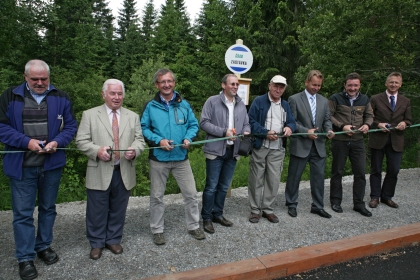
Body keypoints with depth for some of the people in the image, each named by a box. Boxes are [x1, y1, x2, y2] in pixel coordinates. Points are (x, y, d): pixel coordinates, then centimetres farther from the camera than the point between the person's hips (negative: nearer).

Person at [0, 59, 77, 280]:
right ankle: (25, 257, 18)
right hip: (22, 165, -1)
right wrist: (26, 142, -17)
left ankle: (44, 246, 34)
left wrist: (57, 142, -15)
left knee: (48, 208, 16)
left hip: (52, 164, 2)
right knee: (23, 213, 4)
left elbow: (70, 126, 3)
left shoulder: (60, 98, 3)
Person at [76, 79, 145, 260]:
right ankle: (96, 243, 28)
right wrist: (97, 151, -19)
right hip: (99, 173, -2)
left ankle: (114, 240, 33)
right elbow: (81, 141, -1)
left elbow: (140, 140, 7)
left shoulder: (133, 116, 10)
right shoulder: (90, 115, 2)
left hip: (124, 173, 3)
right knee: (97, 211, 8)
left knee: (118, 210, 14)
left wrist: (134, 150, -15)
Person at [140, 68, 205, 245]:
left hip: (181, 158, 2)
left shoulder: (183, 104, 5)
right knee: (157, 196, 10)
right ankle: (157, 230, 28)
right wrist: (158, 140, -16)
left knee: (191, 194, 6)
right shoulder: (150, 106, -1)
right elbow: (143, 128, -2)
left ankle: (193, 226, 27)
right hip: (158, 159, -1)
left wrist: (188, 138, -10)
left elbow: (194, 124, 9)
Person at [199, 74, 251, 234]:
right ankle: (207, 218, 15)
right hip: (215, 150, -5)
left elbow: (246, 123, 15)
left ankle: (217, 214, 29)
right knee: (211, 186, 1)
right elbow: (204, 123, -11)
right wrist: (224, 132, -17)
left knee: (224, 186, 14)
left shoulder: (241, 105, 12)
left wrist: (246, 132, -8)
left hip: (233, 151, 6)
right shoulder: (212, 101, -6)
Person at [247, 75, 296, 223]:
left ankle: (267, 209, 20)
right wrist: (266, 133, -16)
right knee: (257, 179, 2)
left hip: (277, 149, 4)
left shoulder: (285, 105, 17)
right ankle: (255, 210, 15)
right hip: (260, 146, -4)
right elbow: (251, 121, -7)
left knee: (274, 180, 6)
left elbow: (292, 121, 17)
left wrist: (289, 127, -7)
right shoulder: (259, 101, 0)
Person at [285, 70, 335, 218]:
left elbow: (327, 120, 14)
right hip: (300, 145, -4)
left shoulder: (324, 101, 11)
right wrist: (306, 132, -17)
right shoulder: (294, 99, -4)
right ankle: (291, 205, 22)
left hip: (319, 146, 5)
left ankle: (317, 206, 24)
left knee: (319, 177, 9)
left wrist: (329, 130, -7)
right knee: (294, 177, 6)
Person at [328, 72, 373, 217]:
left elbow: (369, 115, 15)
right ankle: (335, 201, 23)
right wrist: (342, 126, -19)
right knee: (337, 172, 8)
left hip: (358, 141, 4)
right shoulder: (336, 98, -5)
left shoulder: (365, 99, 8)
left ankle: (359, 204, 19)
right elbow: (329, 116, -8)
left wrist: (367, 124, -7)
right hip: (340, 141, -3)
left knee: (360, 172, 5)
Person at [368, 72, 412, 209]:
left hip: (396, 141, 3)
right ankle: (375, 197, 17)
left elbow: (408, 120, 13)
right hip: (378, 139, -2)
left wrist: (404, 123, -10)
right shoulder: (375, 99, 1)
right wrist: (378, 124, -16)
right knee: (376, 170, 6)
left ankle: (387, 197, 22)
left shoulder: (406, 102, 11)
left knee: (393, 170, 5)